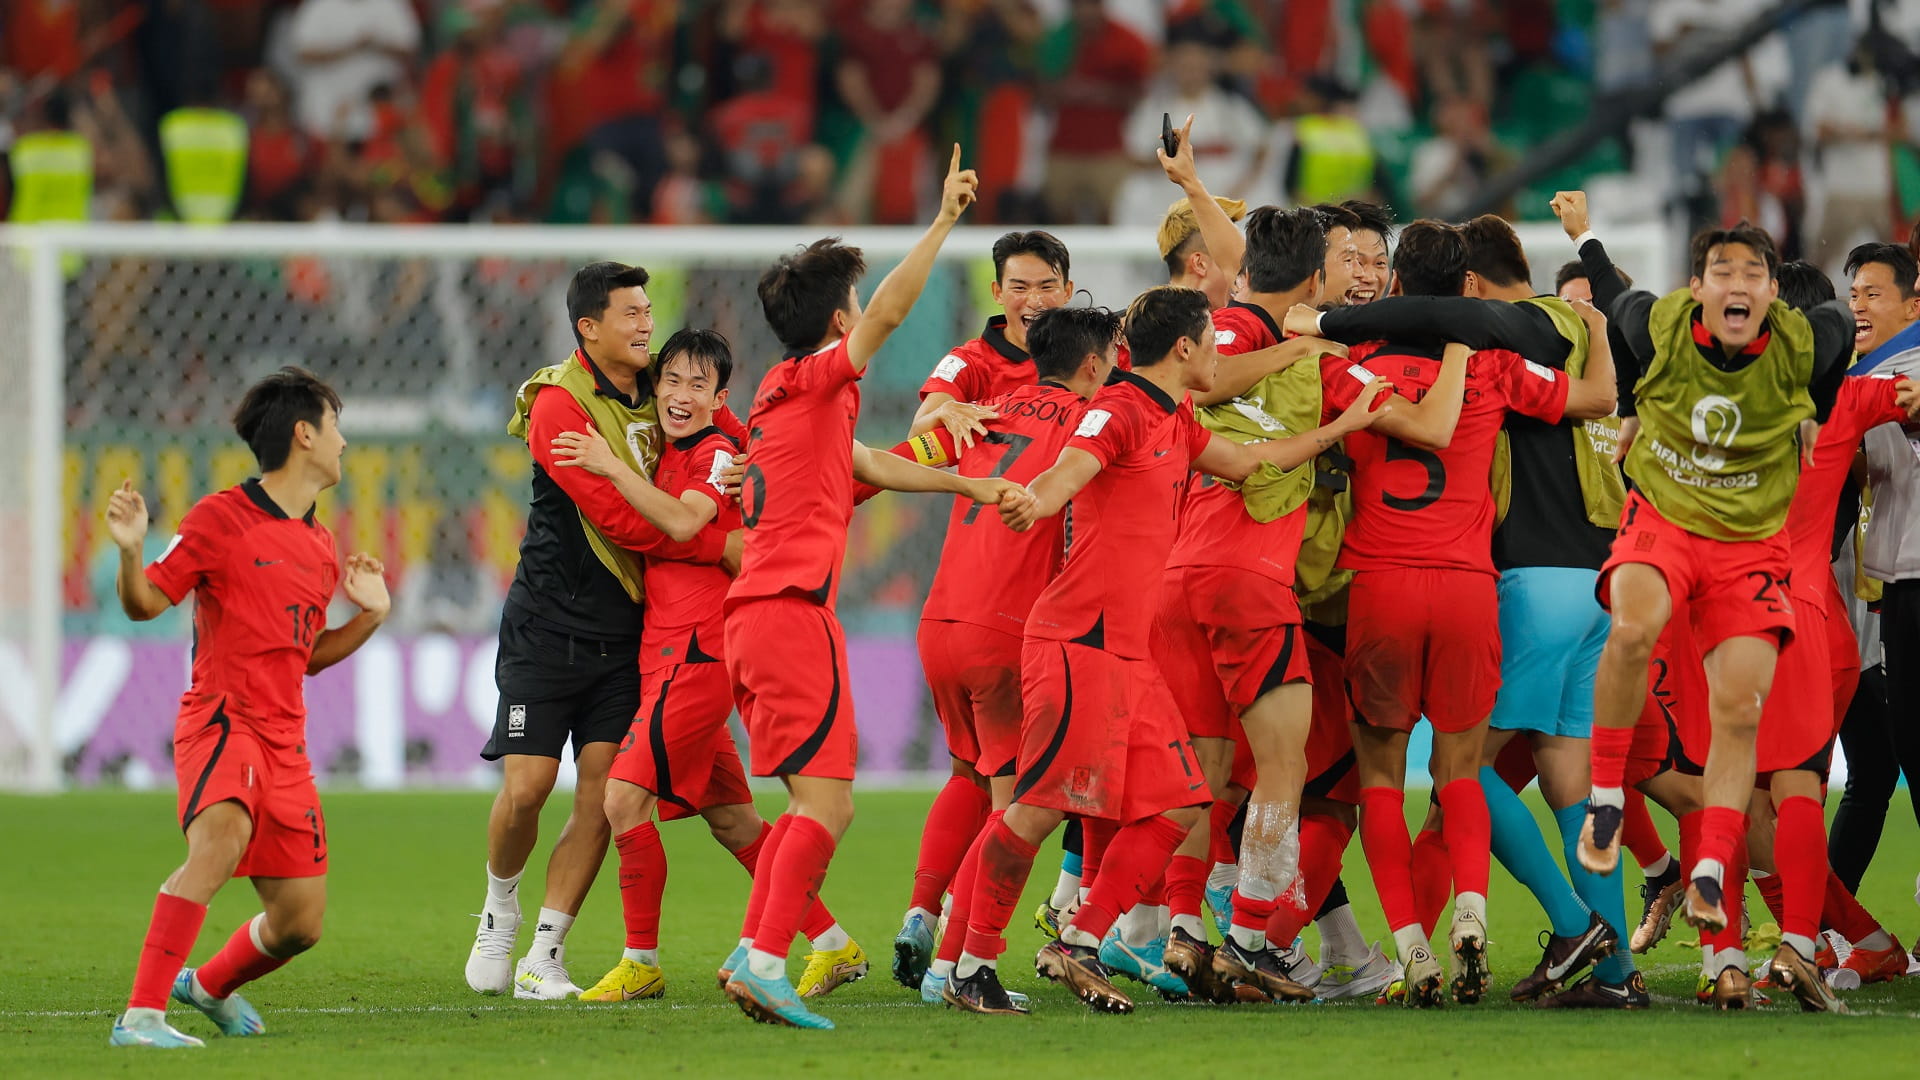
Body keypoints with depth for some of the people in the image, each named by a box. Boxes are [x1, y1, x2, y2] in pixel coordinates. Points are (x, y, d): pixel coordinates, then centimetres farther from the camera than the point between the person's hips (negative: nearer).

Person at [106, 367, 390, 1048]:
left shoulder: (321, 548, 17)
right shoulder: (221, 518, -4)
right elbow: (145, 604, -3)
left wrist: (370, 616, 10)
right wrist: (130, 552, -22)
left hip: (285, 740, 7)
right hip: (222, 718, -7)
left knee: (300, 923, 6)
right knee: (222, 838, -36)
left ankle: (207, 985, 39)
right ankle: (141, 1015, -37)